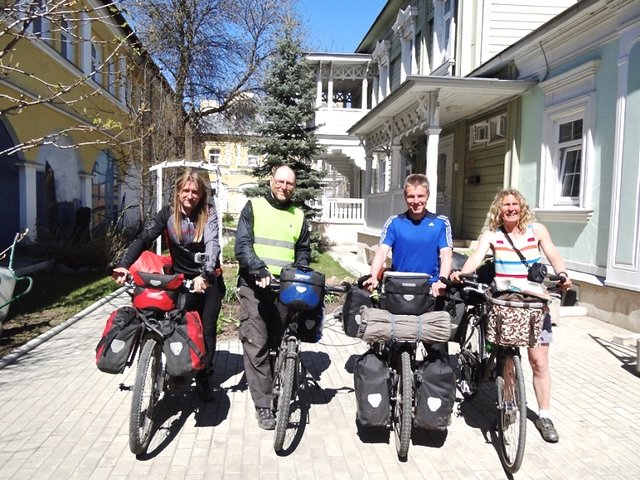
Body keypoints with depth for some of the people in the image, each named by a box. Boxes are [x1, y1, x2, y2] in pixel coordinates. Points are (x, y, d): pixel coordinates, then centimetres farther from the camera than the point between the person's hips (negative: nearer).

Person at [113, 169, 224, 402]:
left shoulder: (208, 212, -12)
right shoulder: (168, 213, -6)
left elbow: (213, 243, -26)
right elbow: (144, 238, -13)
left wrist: (205, 274, -42)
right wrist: (123, 265, -28)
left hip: (209, 280, -1)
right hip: (182, 280, 1)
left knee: (207, 330, 4)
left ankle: (205, 378, 18)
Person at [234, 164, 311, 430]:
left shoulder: (299, 216, 16)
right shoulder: (253, 207, 4)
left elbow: (303, 251, 19)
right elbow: (242, 245, -7)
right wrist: (259, 269, -23)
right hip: (254, 286, -3)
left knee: (281, 344, 9)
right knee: (256, 346, -6)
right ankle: (263, 405, 2)